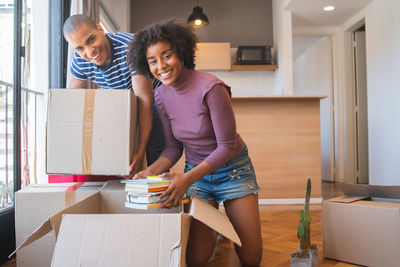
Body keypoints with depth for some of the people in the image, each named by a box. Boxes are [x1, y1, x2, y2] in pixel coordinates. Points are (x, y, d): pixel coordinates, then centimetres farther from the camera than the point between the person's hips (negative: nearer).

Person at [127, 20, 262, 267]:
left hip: (233, 169, -3)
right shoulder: (161, 96, -5)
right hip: (196, 172, 4)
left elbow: (227, 146, -21)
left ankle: (228, 219, 30)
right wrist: (151, 172, -17)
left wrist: (187, 179, -31)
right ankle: (213, 226, 26)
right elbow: (174, 147, 1)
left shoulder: (210, 87, -24)